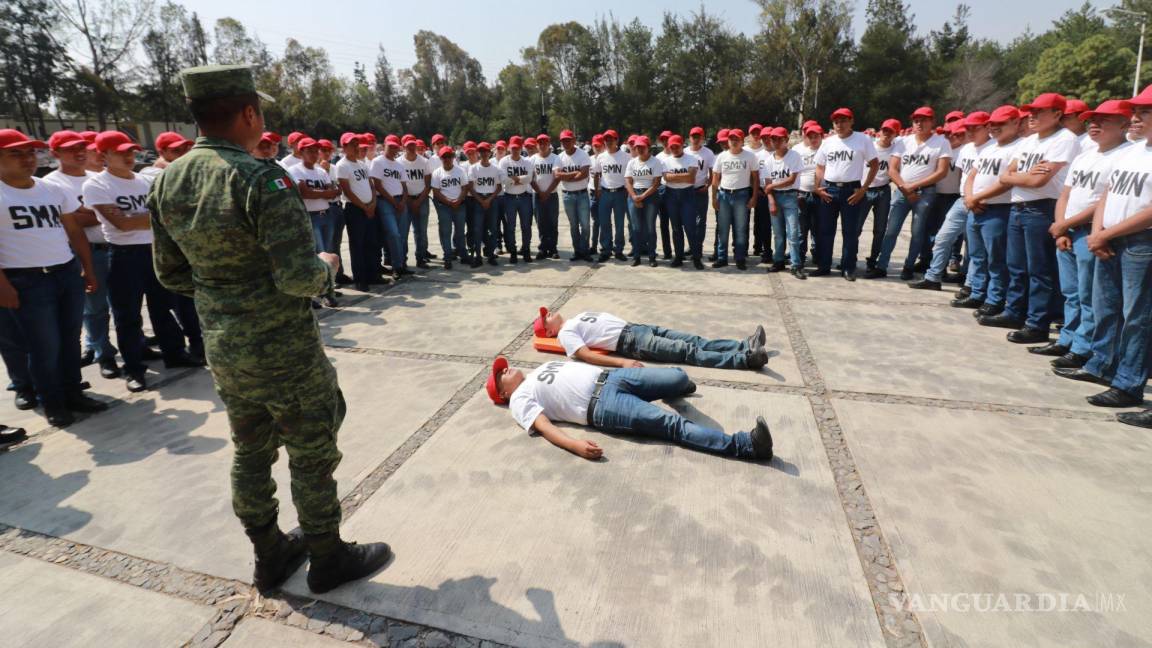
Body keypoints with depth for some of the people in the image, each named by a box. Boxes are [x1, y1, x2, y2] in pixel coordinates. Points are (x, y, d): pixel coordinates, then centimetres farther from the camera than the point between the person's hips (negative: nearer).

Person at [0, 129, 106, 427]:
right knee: (45, 346, 1)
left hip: (68, 273, 5)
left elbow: (75, 231, 15)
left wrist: (87, 268, 11)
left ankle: (73, 393, 23)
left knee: (70, 339, 10)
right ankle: (52, 403, 15)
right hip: (26, 281, -5)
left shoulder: (54, 190, 11)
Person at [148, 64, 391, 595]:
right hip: (284, 353, -7)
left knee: (251, 452, 20)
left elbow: (172, 274, 10)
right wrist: (326, 266, -5)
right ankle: (328, 559, 28)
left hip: (223, 350, 8)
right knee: (312, 456, 9)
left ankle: (269, 555, 38)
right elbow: (300, 279, -26)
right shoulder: (262, 179, -21)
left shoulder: (167, 182, 3)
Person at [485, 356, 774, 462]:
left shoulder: (544, 365, 31)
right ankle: (744, 444, -23)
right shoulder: (520, 399, 7)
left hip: (609, 377, 7)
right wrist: (575, 445, -30)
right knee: (671, 424, -20)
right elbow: (544, 426, -10)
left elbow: (583, 361, 31)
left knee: (679, 378, -7)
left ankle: (672, 381, 30)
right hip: (602, 405, -7)